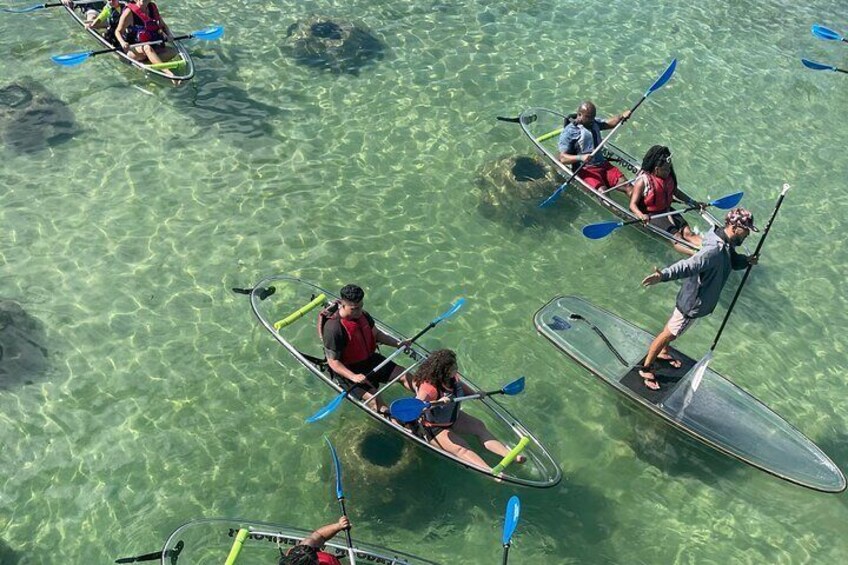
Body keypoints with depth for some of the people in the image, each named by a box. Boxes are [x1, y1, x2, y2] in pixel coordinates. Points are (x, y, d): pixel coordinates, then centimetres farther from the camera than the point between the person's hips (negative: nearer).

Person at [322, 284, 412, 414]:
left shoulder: (363, 315, -4)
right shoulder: (333, 328, -27)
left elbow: (376, 334, 14)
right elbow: (333, 361, -23)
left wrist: (398, 343, 0)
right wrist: (353, 377, -35)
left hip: (370, 359, 7)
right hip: (350, 370, -7)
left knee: (405, 375, 1)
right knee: (377, 403, -23)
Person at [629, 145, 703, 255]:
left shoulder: (668, 176, 3)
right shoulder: (643, 181, -18)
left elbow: (675, 191, 21)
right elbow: (633, 204, -20)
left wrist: (693, 202, 17)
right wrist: (641, 215, -41)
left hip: (666, 209, 6)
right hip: (651, 215, -6)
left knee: (687, 232, -13)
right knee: (676, 236, -25)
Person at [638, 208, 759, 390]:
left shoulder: (727, 244, -5)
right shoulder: (714, 250, -36)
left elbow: (733, 260, 16)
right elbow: (688, 265, -49)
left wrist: (746, 260, -5)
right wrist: (663, 275, -64)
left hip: (699, 298, 9)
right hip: (692, 303, -9)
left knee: (674, 327, 30)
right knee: (669, 334, 7)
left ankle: (663, 352, 54)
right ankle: (646, 368, 24)